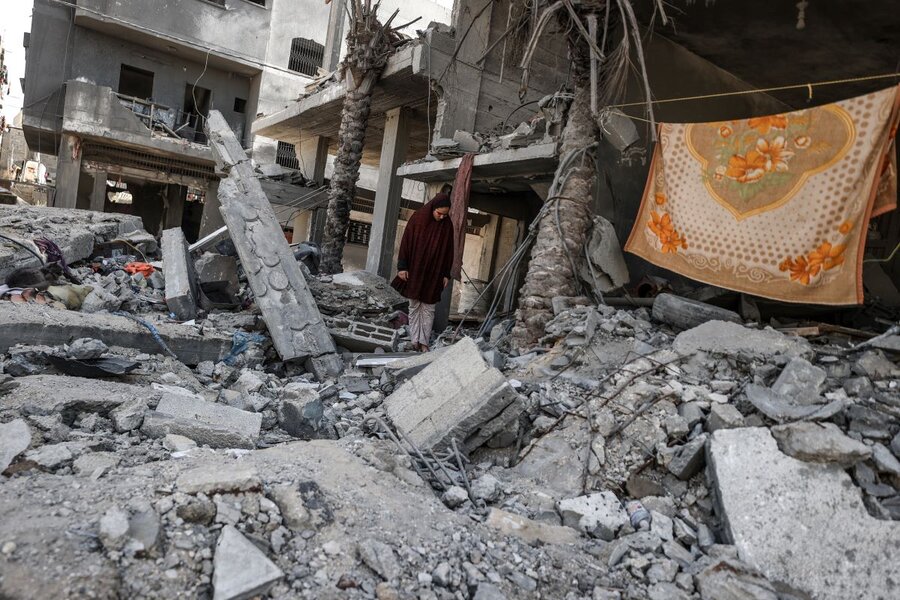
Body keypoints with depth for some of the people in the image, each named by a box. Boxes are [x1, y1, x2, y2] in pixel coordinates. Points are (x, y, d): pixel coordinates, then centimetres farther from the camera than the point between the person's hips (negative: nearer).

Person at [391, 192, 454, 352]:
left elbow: (448, 250, 4)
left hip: (434, 273, 1)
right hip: (414, 271, -1)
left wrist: (446, 274, 3)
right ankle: (415, 340, 12)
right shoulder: (417, 218, -7)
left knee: (428, 308, 3)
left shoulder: (447, 225, -2)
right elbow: (406, 242, -5)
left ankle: (424, 342, 7)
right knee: (414, 306, 6)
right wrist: (402, 266, -9)